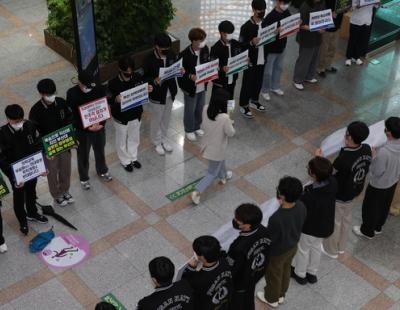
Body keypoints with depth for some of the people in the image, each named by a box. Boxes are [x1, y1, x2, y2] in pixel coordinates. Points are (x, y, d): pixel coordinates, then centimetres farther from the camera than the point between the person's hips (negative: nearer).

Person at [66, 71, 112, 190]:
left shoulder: (99, 89, -15)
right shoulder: (72, 94, -22)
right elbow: (71, 115, -18)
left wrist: (101, 123, -20)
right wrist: (87, 127, -25)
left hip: (99, 128, 3)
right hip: (82, 130, -2)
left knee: (100, 151, 26)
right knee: (83, 156, 18)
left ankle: (102, 171, 53)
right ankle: (84, 178, 41)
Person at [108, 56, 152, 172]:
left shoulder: (137, 77, -13)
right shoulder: (113, 83, -26)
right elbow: (109, 101, -20)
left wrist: (148, 89, -21)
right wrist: (116, 100, -43)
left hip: (136, 114, 4)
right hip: (121, 117, -4)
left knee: (134, 138, 26)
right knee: (122, 140, 19)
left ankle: (133, 158, 51)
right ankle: (125, 161, 44)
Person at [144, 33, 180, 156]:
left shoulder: (171, 55, -8)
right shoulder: (150, 59, -23)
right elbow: (144, 77, -15)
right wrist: (154, 80, -34)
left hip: (170, 93, 5)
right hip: (157, 95, -5)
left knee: (166, 118, 22)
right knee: (157, 119, 14)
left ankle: (164, 139, 43)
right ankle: (157, 142, 35)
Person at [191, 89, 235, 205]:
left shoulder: (206, 109, -19)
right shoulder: (224, 118, -37)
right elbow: (231, 133, -20)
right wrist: (229, 123, -2)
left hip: (207, 144, 7)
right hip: (217, 148, -7)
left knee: (221, 161, 37)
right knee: (212, 173, 15)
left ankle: (223, 176, 63)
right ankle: (197, 192, 10)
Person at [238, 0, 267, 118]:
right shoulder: (246, 26, -19)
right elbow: (241, 45, -16)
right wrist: (251, 43, -33)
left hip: (261, 59, 6)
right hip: (250, 61, -6)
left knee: (258, 82, 20)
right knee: (248, 83, 7)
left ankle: (254, 101, 40)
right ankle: (244, 105, 22)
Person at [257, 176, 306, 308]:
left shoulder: (277, 218, -43)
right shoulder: (301, 206, -23)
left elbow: (268, 240, -26)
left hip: (277, 252, -6)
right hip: (293, 246, 6)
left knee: (274, 275, 24)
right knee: (285, 271, 31)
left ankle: (272, 299, 51)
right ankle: (281, 295, 57)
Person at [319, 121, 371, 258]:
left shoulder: (344, 159, -39)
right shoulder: (367, 149, -19)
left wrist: (320, 158, -7)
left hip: (339, 196, -7)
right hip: (354, 191, 7)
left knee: (334, 223, 19)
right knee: (346, 219, 28)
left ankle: (331, 250, 41)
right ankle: (341, 246, 50)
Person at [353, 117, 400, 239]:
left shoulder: (383, 152, -41)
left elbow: (377, 172, -28)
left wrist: (372, 158, -14)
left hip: (378, 185, -7)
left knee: (370, 208, 20)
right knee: (384, 207, 30)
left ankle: (367, 231, 43)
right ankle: (378, 227, 53)